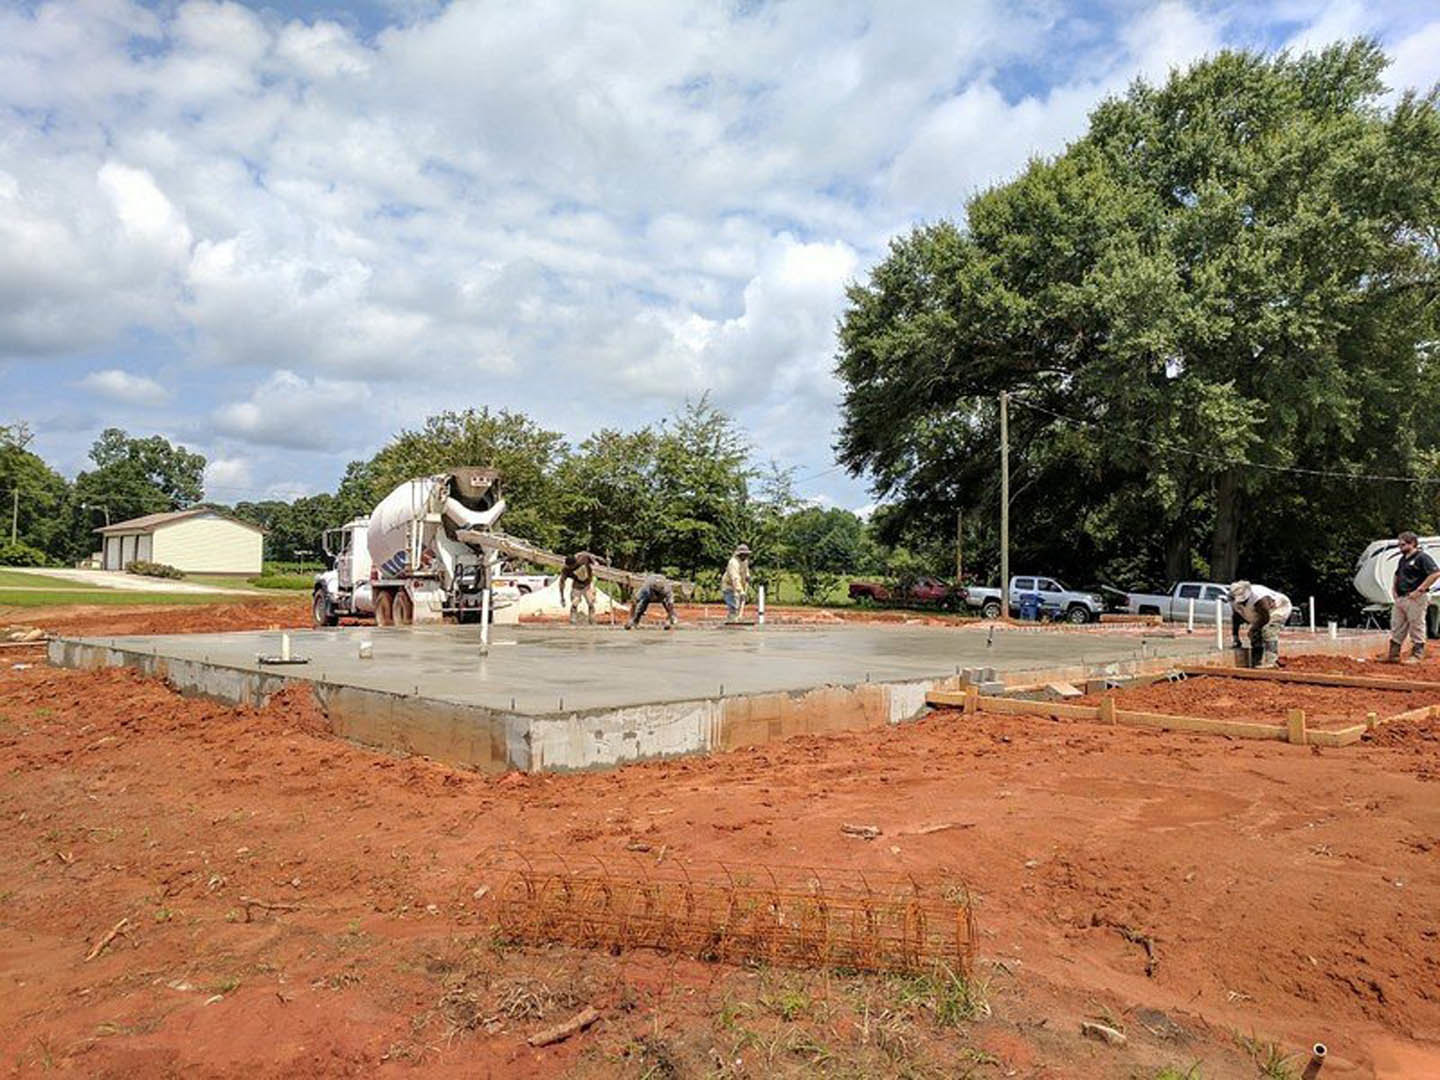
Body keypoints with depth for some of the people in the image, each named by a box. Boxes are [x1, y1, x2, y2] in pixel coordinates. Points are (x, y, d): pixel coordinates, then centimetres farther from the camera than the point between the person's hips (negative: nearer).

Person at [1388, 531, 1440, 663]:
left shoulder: (1422, 557, -9)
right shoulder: (1402, 559, 18)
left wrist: (1419, 590, -20)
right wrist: (1395, 590, 17)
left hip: (1416, 599, -9)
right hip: (1400, 598, 9)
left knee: (1416, 628, -3)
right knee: (1396, 628, 11)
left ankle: (1417, 656, 3)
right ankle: (1393, 655, 16)